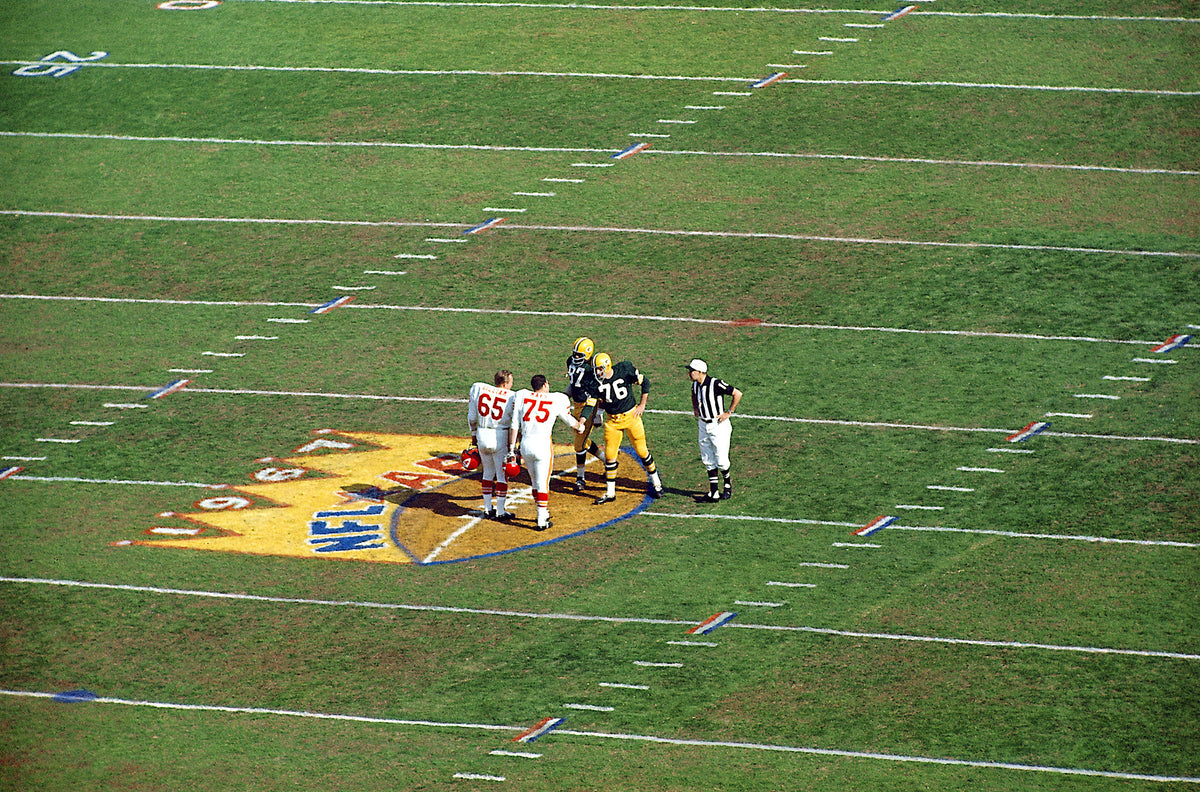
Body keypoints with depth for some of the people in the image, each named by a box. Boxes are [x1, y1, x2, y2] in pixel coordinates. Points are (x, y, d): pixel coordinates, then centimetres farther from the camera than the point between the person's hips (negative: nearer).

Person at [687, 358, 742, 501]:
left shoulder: (716, 384, -21)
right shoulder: (696, 384, 2)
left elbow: (737, 394, -16)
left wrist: (728, 413, -13)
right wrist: (695, 408, 13)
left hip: (719, 425, -7)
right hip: (703, 425, 7)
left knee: (721, 460, -3)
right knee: (708, 461, 7)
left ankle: (727, 484, 24)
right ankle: (713, 493, 12)